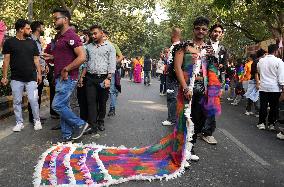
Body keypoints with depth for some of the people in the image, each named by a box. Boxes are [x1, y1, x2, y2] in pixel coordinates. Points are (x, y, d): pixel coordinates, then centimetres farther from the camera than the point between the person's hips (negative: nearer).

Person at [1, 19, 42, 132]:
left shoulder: (32, 43, 9)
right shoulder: (9, 42, 1)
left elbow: (36, 60, 11)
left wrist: (39, 73, 4)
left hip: (31, 78, 1)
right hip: (16, 79, -1)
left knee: (33, 100, -2)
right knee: (17, 102, 6)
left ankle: (37, 121, 14)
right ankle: (19, 123, 19)